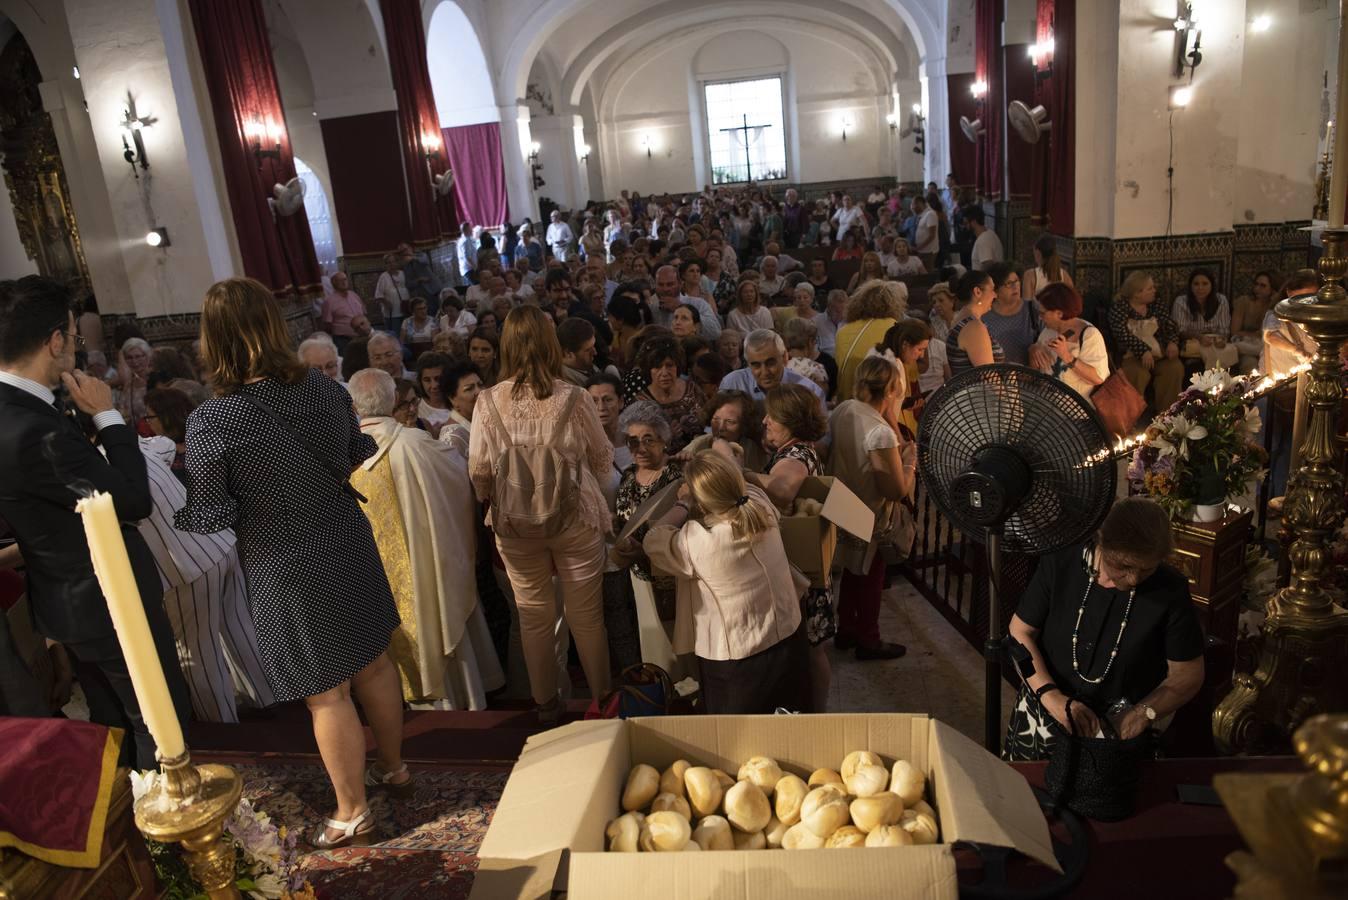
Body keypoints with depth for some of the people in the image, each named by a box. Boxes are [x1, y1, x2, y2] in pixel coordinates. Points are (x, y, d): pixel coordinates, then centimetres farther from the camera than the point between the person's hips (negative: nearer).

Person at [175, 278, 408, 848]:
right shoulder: (324, 390, -7)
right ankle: (392, 767, 43)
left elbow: (209, 516, -15)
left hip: (289, 571, -5)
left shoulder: (211, 422, -22)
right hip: (348, 548, 5)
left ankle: (352, 814, 29)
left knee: (327, 695, 10)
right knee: (373, 662, 21)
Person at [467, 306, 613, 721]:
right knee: (586, 616, 14)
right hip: (576, 517, -1)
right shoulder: (573, 398, -13)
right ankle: (601, 696, 29)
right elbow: (602, 459, 0)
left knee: (534, 617, 17)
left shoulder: (488, 402, -11)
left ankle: (546, 703, 31)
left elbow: (478, 471, -3)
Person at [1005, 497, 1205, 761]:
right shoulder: (1061, 563, -10)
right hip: (1047, 709, 1)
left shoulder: (1170, 589, -11)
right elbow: (1020, 632, -4)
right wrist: (1051, 696, -17)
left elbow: (1188, 674, -2)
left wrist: (1143, 714, -19)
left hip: (1123, 727, 0)